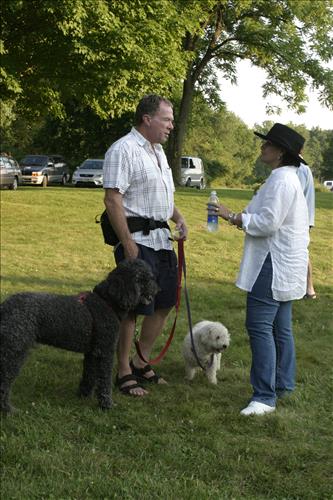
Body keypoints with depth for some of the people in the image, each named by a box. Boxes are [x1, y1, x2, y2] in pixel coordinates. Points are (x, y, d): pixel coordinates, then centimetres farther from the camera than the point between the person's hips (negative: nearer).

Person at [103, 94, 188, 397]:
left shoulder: (157, 150, 16)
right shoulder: (124, 150, -13)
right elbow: (113, 200, -19)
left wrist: (179, 219, 9)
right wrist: (127, 243, -21)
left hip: (162, 240, 9)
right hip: (137, 241, -9)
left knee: (164, 304, 14)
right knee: (131, 309, -2)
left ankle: (141, 363, 28)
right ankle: (124, 372, 11)